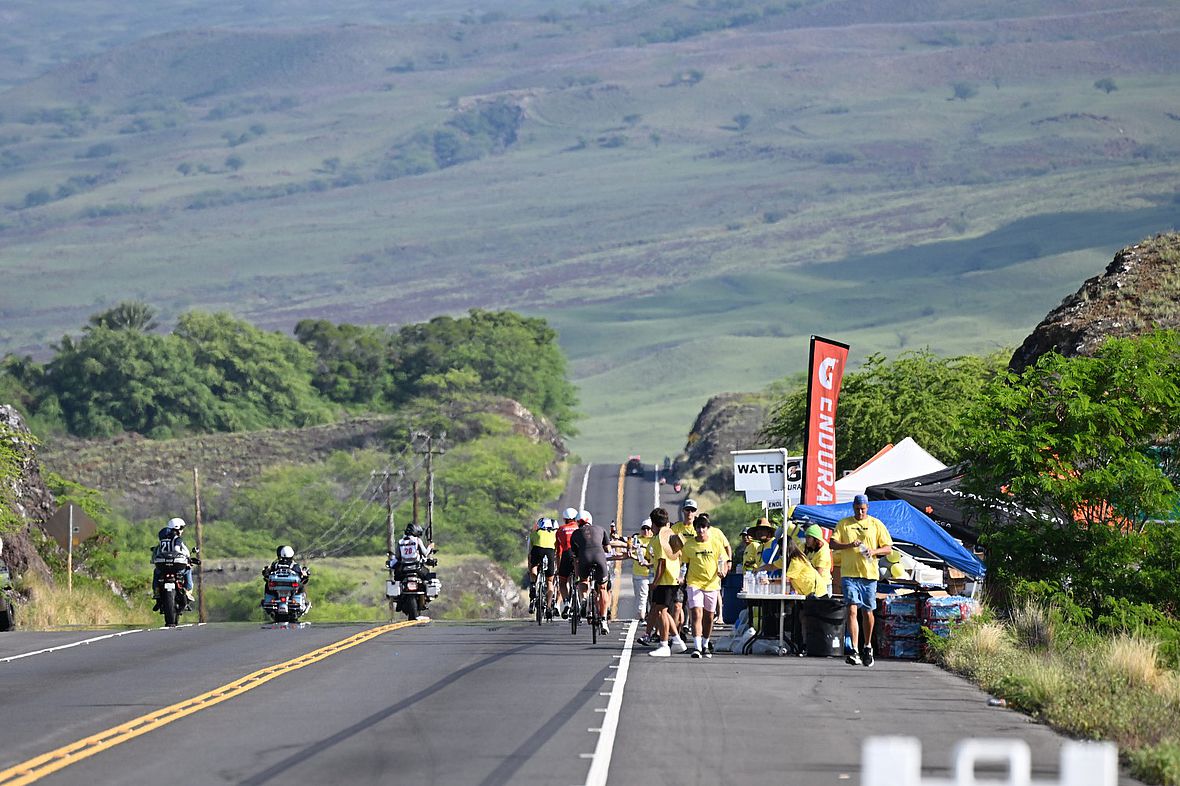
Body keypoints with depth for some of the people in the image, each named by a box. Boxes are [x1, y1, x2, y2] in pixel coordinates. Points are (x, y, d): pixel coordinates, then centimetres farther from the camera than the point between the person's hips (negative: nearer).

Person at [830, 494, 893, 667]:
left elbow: (888, 547, 7)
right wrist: (849, 545, -16)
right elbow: (833, 544, 1)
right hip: (849, 573, -1)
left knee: (868, 612, 9)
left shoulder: (876, 524, 8)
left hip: (869, 573, 1)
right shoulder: (844, 524, 8)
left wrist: (874, 551, -13)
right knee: (852, 611, -12)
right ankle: (855, 651, -16)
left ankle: (868, 646, 28)